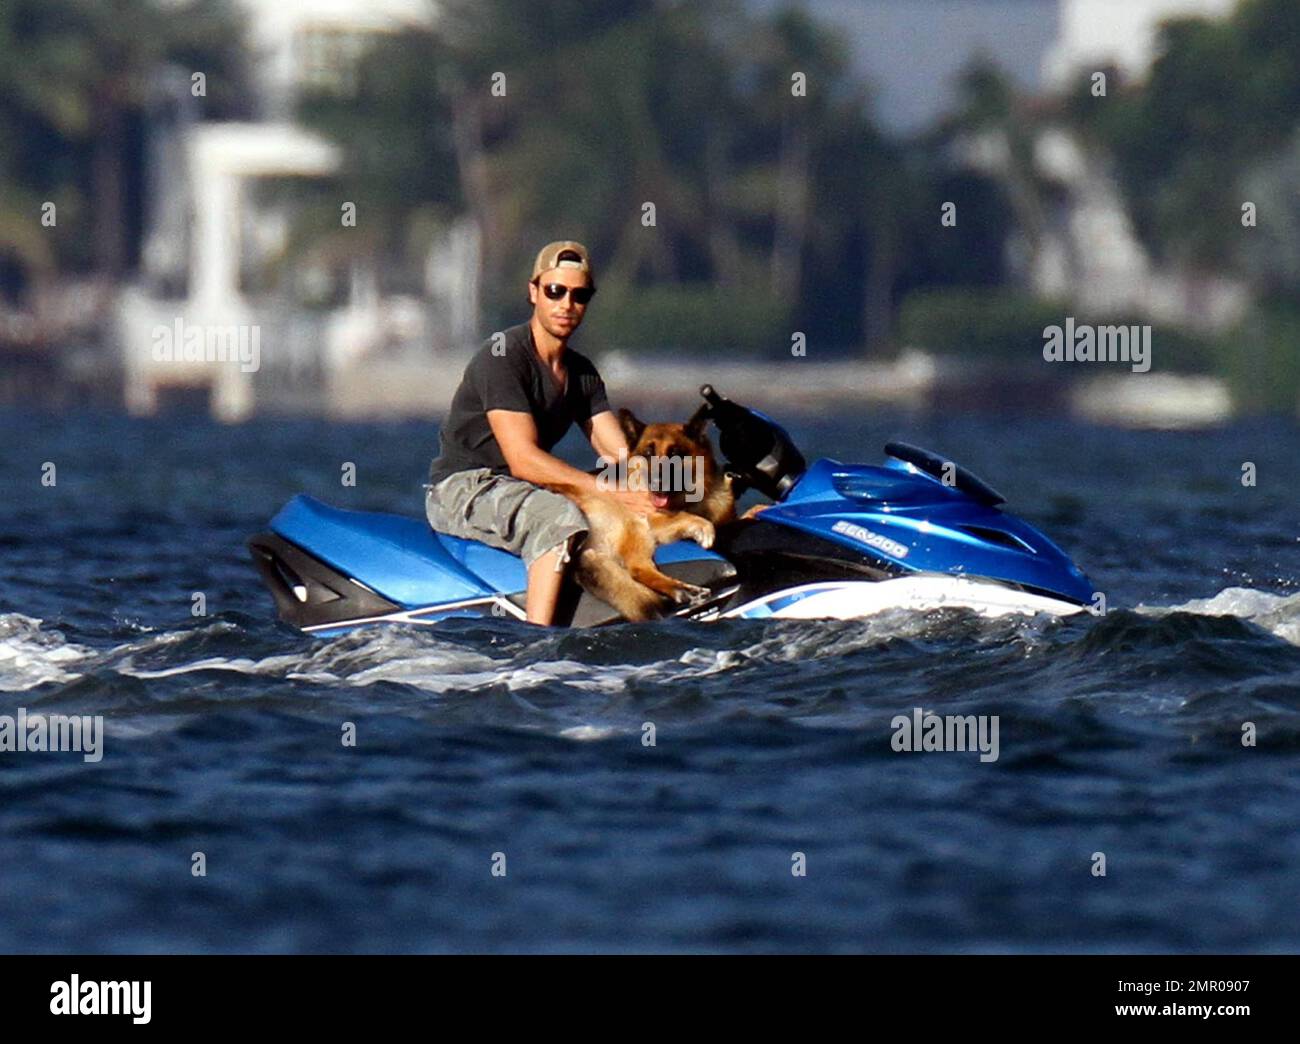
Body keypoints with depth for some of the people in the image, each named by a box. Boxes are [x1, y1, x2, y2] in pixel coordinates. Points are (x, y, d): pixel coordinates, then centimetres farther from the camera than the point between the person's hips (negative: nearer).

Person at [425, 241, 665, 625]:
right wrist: (613, 491, -28)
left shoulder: (582, 373, 12)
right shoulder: (502, 355, -15)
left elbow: (620, 456, 5)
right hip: (463, 488, -8)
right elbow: (523, 459, -23)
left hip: (526, 492, 8)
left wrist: (652, 488, -19)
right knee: (560, 518, -36)